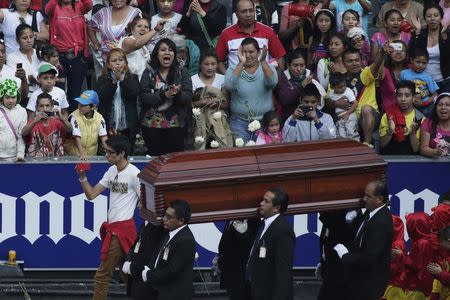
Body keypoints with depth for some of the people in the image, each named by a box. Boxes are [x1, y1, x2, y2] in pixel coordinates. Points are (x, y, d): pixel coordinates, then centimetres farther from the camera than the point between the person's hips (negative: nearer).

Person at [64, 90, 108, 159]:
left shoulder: (99, 118, -1)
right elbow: (77, 138, -16)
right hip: (74, 155, -3)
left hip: (92, 155, 3)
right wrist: (82, 154, -26)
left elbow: (104, 137, -2)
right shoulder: (74, 117, -11)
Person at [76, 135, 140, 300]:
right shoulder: (112, 171, 11)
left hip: (122, 229, -8)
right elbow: (91, 194, 9)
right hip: (112, 228, 8)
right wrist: (82, 177, -6)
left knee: (102, 275, -6)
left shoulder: (134, 174, -13)